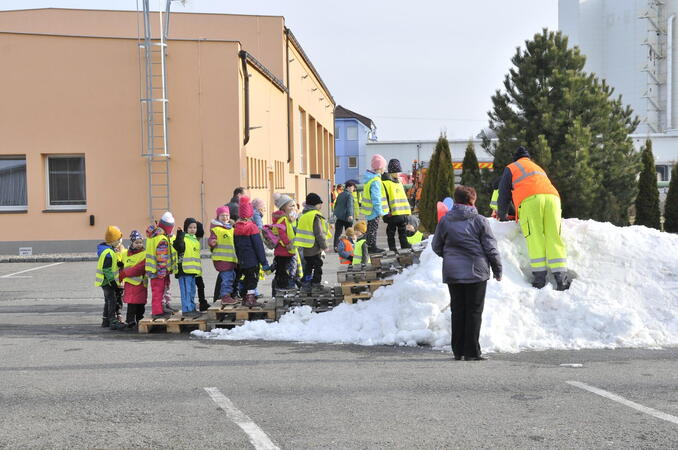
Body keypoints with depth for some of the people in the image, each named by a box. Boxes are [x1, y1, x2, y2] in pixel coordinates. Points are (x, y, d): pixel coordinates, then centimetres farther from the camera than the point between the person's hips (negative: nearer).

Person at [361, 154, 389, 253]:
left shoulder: (369, 178, 8)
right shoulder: (375, 181, -24)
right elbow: (376, 198, -24)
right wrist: (379, 211, -20)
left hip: (370, 209, 10)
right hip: (374, 210, -10)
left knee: (371, 228, 17)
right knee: (373, 228, 0)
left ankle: (370, 245, 25)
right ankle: (372, 246, 6)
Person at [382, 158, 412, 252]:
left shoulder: (399, 182, 17)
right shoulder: (385, 182, -10)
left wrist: (407, 210, 21)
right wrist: (387, 211, -19)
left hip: (402, 212, 8)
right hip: (392, 212, -8)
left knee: (403, 229, 10)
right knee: (391, 230, 2)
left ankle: (404, 244, 14)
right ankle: (392, 246, 7)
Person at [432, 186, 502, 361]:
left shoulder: (445, 220, 3)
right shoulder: (480, 221, -6)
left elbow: (436, 247, 11)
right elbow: (491, 248, -3)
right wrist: (498, 270, 8)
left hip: (452, 273, 4)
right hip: (476, 273, -3)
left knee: (457, 311, 11)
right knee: (474, 312, 2)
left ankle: (458, 350, 14)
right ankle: (472, 352, 1)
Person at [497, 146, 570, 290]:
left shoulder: (510, 169, 25)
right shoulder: (539, 168, 40)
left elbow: (504, 194, 24)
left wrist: (502, 216, 36)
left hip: (530, 200, -4)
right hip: (552, 197, 4)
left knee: (535, 238, -8)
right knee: (554, 238, -3)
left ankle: (539, 275, -18)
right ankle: (561, 276, -15)